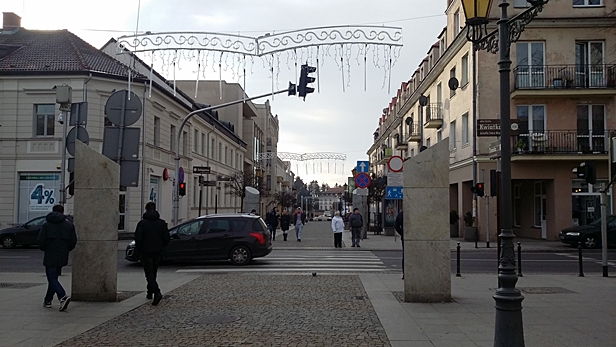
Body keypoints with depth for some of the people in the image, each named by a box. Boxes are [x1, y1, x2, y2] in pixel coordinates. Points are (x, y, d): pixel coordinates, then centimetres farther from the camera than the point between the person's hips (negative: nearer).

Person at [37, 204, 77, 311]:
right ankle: (48, 300, 23)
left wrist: (45, 249, 12)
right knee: (53, 277, 17)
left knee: (52, 279, -4)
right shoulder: (69, 225, 3)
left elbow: (40, 240, -7)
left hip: (50, 257, -4)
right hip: (63, 257, 4)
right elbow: (73, 241, 1)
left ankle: (63, 297, -24)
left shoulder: (47, 225, -3)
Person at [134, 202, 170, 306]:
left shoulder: (142, 223, -10)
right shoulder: (162, 223, 2)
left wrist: (140, 249, 2)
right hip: (157, 252, 4)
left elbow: (138, 238, -14)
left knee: (149, 274, -3)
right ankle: (150, 292, 31)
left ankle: (157, 293, -20)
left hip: (146, 252, -4)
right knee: (153, 273, 20)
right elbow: (167, 238, 1)